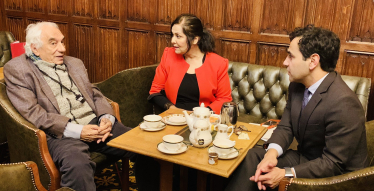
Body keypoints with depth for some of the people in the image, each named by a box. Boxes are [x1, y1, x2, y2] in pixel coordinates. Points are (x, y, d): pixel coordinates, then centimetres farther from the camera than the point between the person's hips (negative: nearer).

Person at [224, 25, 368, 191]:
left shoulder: (342, 104, -28)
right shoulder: (297, 85, -3)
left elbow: (334, 163, -25)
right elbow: (285, 127, 0)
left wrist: (286, 174, -30)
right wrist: (271, 153, -21)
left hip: (334, 176, -6)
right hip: (306, 158, 7)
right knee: (253, 156, -7)